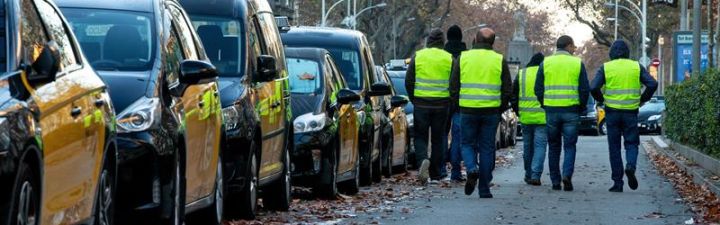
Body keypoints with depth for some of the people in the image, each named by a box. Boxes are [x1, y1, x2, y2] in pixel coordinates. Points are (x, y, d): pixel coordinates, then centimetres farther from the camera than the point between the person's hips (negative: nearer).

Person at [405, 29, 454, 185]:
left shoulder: (418, 56, 0)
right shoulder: (449, 58, 0)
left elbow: (408, 81, 1)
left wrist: (413, 99, 13)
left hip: (421, 103, 0)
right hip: (442, 104, 1)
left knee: (420, 136, 8)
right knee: (438, 137, 11)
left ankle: (423, 159, -20)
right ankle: (435, 172, 13)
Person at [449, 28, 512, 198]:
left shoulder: (463, 58, 2)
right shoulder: (499, 60, 3)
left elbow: (453, 87, 4)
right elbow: (508, 89, 4)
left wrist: (458, 103, 17)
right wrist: (501, 108, 16)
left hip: (468, 109, 0)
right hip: (491, 111, 0)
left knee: (468, 144, 13)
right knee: (487, 148, 7)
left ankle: (472, 168, -17)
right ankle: (484, 189, 6)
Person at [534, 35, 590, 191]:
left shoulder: (545, 63, 4)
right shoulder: (578, 63, 0)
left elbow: (538, 88, 3)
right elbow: (585, 89, -2)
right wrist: (582, 107, 12)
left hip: (551, 110, 2)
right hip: (571, 111, -2)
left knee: (554, 146, 12)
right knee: (569, 146, 5)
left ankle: (555, 181, 11)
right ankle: (567, 175, -16)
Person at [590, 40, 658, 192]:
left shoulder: (606, 68, 0)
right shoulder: (636, 67, 3)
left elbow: (593, 87, -11)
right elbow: (652, 84, -5)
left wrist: (601, 100, 7)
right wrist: (643, 99, 9)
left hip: (612, 112, -1)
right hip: (631, 112, 1)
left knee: (614, 147, 6)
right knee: (631, 143, 12)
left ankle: (617, 182, 4)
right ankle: (631, 166, -19)